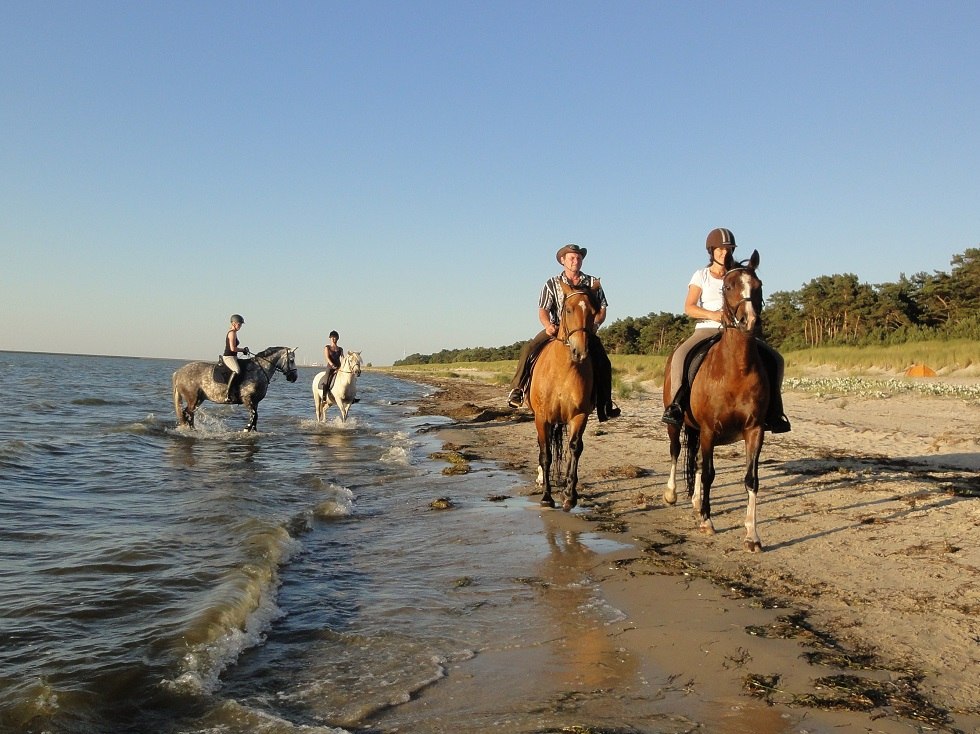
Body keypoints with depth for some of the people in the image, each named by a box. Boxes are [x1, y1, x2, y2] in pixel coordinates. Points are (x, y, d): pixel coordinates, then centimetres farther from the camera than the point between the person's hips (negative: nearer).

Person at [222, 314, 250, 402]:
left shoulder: (233, 332, 18)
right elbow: (233, 348, -20)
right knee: (237, 370, -34)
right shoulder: (232, 333, -12)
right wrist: (243, 349, -7)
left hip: (232, 357, 11)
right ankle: (227, 394, -40)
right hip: (229, 357, -11)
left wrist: (243, 349, 12)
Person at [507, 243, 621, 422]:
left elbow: (602, 311, 7)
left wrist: (594, 324, -14)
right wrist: (548, 326, -24)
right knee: (528, 350, -23)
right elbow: (542, 311, -3)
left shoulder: (593, 283, 8)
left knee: (603, 363, -17)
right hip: (556, 329, -1)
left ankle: (604, 403, -2)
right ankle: (517, 389, -10)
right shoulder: (552, 284, 4)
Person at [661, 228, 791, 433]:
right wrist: (714, 315, -16)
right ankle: (676, 404, -28)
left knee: (775, 359, -13)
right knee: (680, 356, -34)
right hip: (707, 329, -3)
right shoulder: (701, 276, 8)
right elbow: (689, 308, -1)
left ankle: (773, 412, -9)